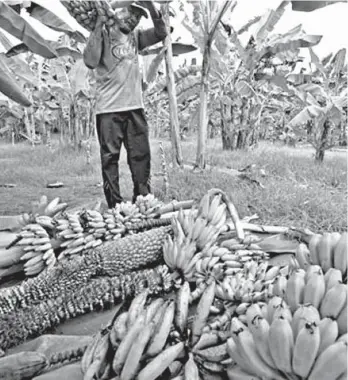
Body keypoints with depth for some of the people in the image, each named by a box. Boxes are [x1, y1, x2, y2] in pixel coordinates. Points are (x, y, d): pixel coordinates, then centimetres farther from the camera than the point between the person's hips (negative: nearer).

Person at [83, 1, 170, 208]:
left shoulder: (136, 36, 16)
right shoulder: (104, 34, 2)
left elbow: (161, 32, 6)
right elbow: (91, 61, -13)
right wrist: (98, 27, -14)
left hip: (135, 107, 5)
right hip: (109, 109, -5)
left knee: (141, 156, 6)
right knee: (110, 158, -2)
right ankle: (114, 205, 4)